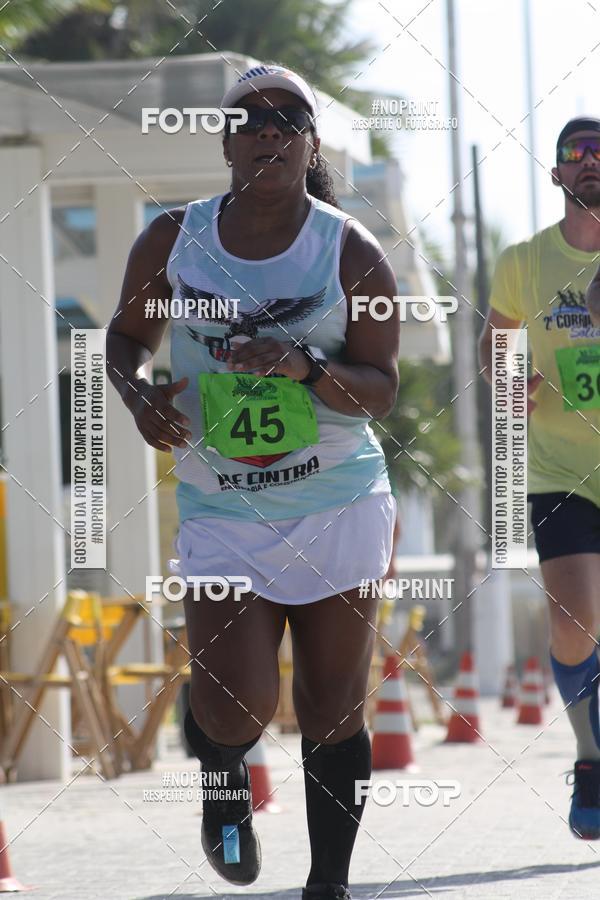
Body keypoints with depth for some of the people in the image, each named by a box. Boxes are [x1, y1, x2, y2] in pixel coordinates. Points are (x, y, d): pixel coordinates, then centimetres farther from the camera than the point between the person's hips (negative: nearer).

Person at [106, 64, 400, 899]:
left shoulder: (351, 251, -5)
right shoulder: (172, 240, -1)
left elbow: (381, 390, -5)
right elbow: (127, 334, 14)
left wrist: (306, 365, -24)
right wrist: (138, 392, -8)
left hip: (338, 506, 0)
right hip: (221, 509, 0)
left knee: (334, 707, 3)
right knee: (235, 706, -13)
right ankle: (225, 780, 24)